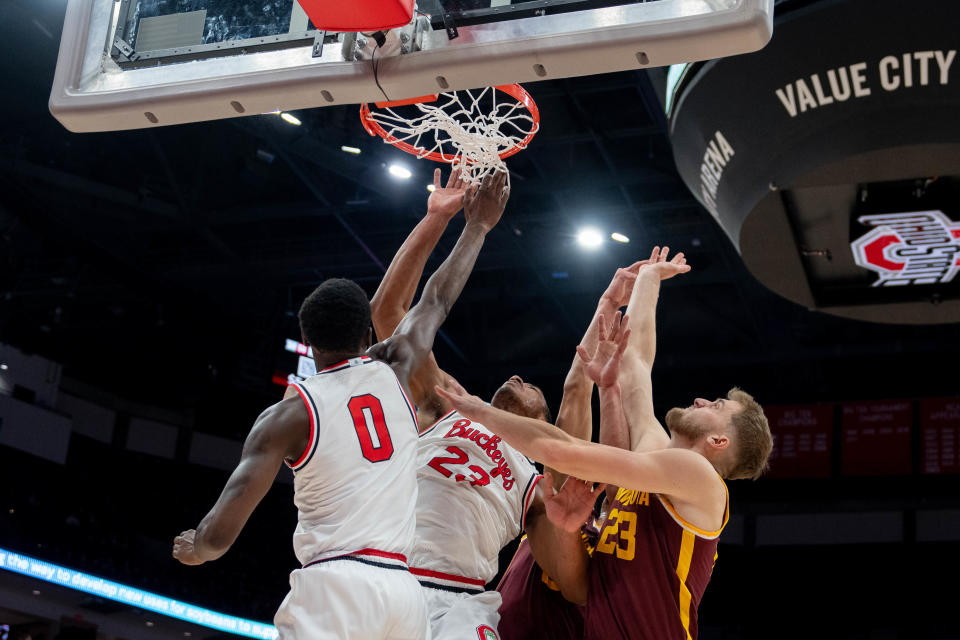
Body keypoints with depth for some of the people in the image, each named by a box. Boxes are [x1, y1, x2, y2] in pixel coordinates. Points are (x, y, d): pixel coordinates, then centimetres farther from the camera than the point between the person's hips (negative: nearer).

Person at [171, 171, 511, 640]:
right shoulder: (393, 373, 14)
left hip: (333, 586, -5)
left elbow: (219, 533, -4)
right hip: (403, 588, 5)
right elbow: (438, 301, 32)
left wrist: (195, 549, 19)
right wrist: (477, 226, 43)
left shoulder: (288, 415, 2)